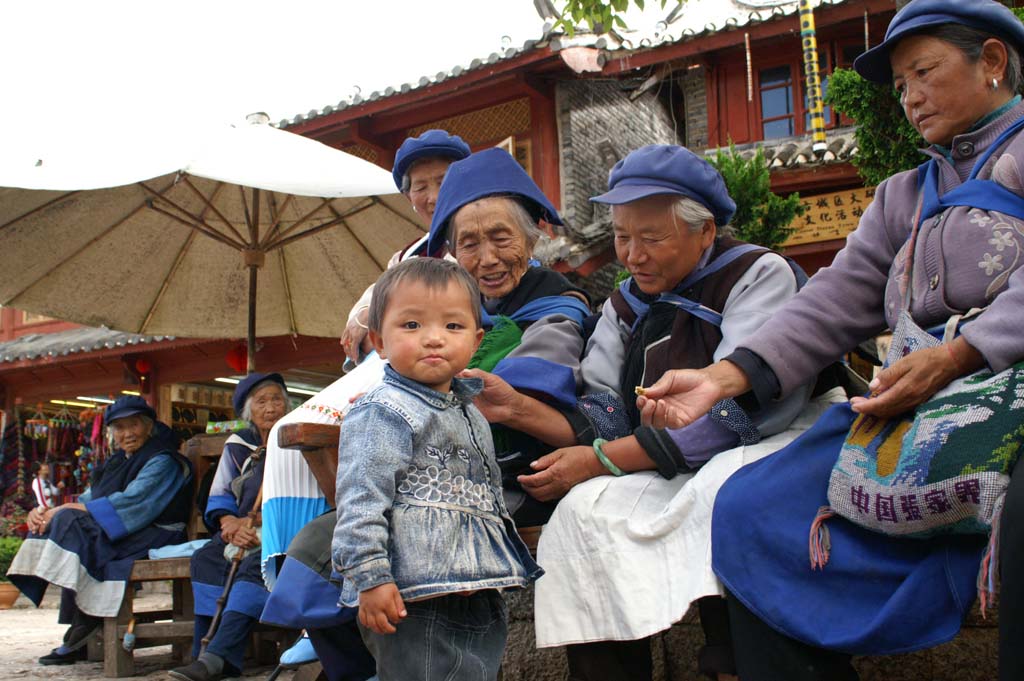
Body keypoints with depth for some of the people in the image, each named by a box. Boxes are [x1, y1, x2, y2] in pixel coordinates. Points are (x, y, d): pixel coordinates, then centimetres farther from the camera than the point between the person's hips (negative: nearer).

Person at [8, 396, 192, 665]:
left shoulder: (162, 461, -7)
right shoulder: (119, 460, 20)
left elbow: (130, 502, -20)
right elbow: (89, 498, 13)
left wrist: (65, 510, -19)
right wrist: (43, 512, -7)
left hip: (154, 536, -9)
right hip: (114, 533, 9)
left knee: (70, 521, -23)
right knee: (62, 520, -8)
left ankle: (82, 631, -18)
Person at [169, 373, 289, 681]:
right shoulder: (237, 446, 16)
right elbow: (218, 497, 15)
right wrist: (231, 522, -9)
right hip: (243, 530, 5)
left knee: (256, 563, -32)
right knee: (207, 557, -21)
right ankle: (205, 653, -23)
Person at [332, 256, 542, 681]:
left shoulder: (470, 415, 16)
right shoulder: (383, 413, -11)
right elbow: (361, 498, -17)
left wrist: (504, 564, 31)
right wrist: (370, 576, -23)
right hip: (415, 605, -9)